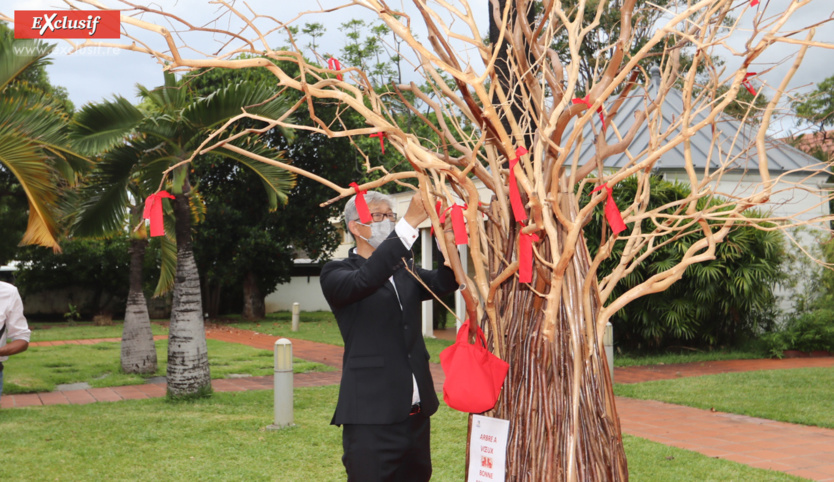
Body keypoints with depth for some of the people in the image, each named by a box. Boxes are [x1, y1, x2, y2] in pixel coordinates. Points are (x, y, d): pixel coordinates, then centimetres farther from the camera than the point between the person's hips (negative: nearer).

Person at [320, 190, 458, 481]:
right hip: (371, 415, -6)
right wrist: (410, 222, -31)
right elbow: (365, 279, -25)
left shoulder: (406, 270, 16)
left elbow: (443, 283, -1)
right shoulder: (336, 274, -3)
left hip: (416, 411, 6)